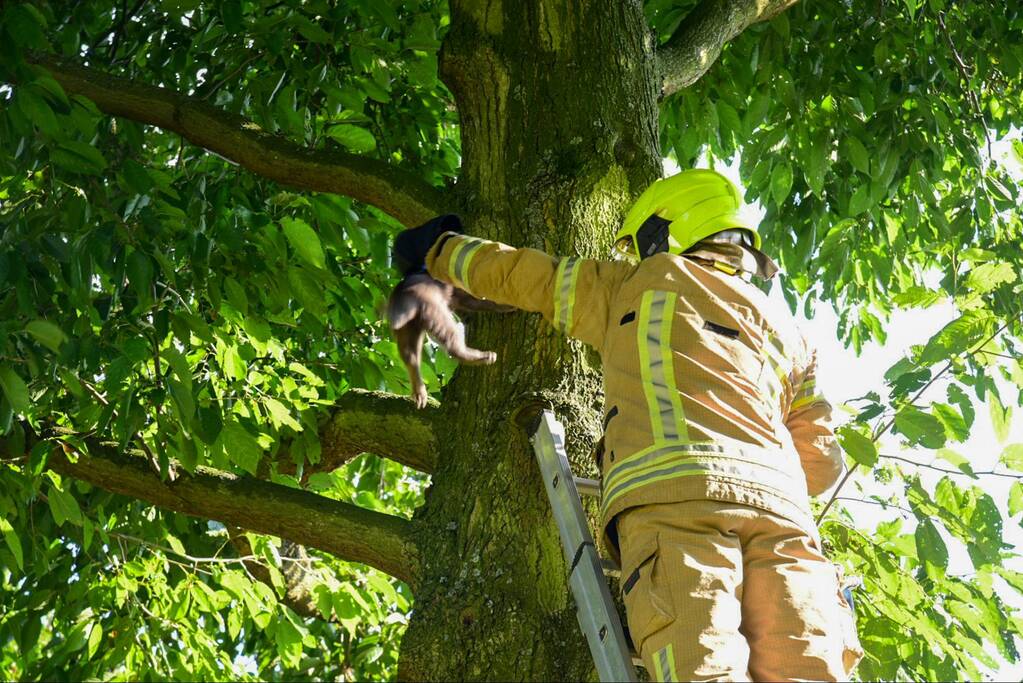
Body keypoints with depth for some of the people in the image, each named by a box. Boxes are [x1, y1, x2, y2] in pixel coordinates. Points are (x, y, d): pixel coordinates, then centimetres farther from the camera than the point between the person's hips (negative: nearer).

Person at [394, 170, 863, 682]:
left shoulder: (632, 286, 23)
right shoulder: (784, 329, 32)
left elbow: (512, 273, 31)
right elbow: (822, 464, 29)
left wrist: (436, 249, 49)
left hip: (674, 496, -3)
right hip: (778, 502, 4)